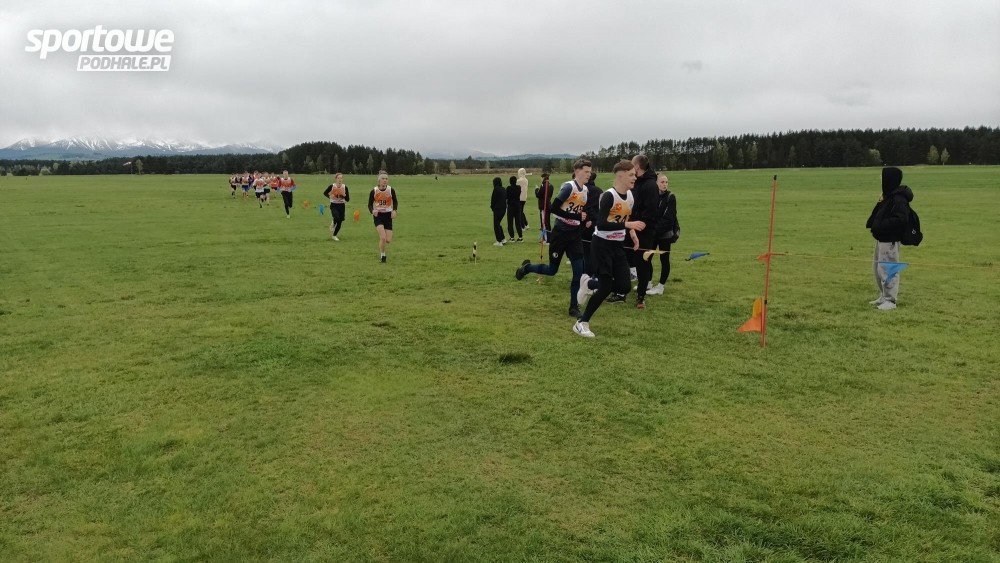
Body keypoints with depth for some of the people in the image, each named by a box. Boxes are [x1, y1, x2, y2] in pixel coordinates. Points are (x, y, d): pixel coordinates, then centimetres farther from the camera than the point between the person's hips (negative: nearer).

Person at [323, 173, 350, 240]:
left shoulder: (345, 187, -5)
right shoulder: (332, 186, -9)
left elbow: (348, 199, -2)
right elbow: (325, 193, 5)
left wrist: (344, 195, -22)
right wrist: (330, 196, -14)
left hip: (341, 206, 3)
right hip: (334, 205, -3)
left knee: (340, 221, 4)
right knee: (337, 218, -28)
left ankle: (334, 235, 26)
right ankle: (332, 224, 9)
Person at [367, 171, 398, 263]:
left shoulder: (391, 190, -6)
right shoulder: (374, 191, -8)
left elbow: (395, 201, 7)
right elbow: (370, 204, -1)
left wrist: (394, 210, -12)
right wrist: (372, 211, -23)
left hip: (388, 215, 2)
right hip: (378, 215, -2)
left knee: (388, 240, -2)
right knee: (383, 237, -19)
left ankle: (381, 249, 34)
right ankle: (382, 256, 5)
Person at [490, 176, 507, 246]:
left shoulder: (496, 189, -15)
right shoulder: (504, 189, 8)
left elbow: (493, 199, -13)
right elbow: (506, 198, 11)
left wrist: (492, 206, 6)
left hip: (497, 209, -8)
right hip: (503, 208, 8)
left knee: (496, 225, 1)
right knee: (498, 224, 21)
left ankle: (499, 241, 0)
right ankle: (502, 239, 23)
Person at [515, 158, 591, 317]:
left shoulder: (585, 190, 8)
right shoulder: (569, 187, -17)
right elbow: (553, 209, -23)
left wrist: (585, 219, 2)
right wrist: (577, 217, -24)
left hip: (574, 235, 6)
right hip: (560, 234, -6)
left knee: (579, 271, -4)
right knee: (552, 270, 5)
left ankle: (574, 307, 6)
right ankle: (527, 267, 34)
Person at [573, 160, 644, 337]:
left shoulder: (631, 196, 5)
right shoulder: (609, 196, -20)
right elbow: (601, 224, -28)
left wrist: (632, 234, 4)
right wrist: (627, 224, -32)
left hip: (618, 246, 8)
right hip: (602, 244, -7)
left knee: (624, 287, 0)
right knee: (606, 287, -10)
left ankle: (589, 283, 25)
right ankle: (582, 323, 6)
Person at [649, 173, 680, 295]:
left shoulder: (671, 197, -10)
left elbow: (668, 219, -17)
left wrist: (656, 230, -22)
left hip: (665, 234, -5)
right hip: (651, 233, 5)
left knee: (664, 259, 3)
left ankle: (660, 286, 10)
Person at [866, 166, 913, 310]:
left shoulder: (899, 199, -18)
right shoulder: (888, 196, 13)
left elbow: (900, 220, -27)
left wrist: (880, 226, -27)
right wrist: (873, 224, 0)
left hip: (890, 240, -11)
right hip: (881, 239, 11)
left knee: (887, 270, -6)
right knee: (877, 269, 17)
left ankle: (890, 300, 1)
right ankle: (883, 296, 28)